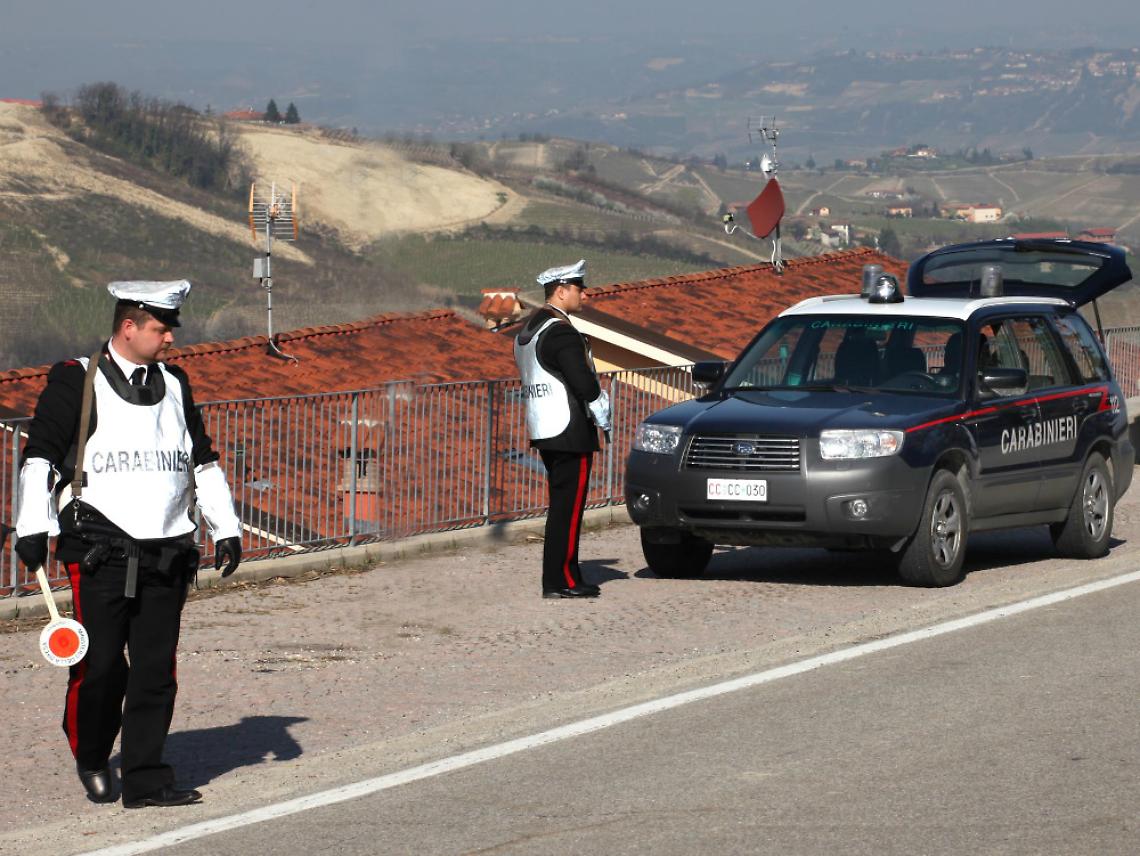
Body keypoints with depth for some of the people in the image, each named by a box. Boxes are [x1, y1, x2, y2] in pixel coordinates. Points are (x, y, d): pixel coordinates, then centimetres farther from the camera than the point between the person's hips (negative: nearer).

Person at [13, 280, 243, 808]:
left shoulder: (173, 384, 16)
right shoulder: (76, 382, -1)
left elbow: (203, 462, 24)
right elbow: (39, 455, -2)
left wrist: (226, 529, 19)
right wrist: (32, 528, -10)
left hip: (166, 554, 5)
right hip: (101, 551, -5)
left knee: (156, 669, 1)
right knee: (100, 665, -6)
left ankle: (146, 779, 6)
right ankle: (90, 755, 18)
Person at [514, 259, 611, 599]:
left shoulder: (527, 330, 15)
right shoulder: (561, 332, -17)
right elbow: (584, 383, -22)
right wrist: (602, 414, -3)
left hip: (543, 431, 10)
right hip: (570, 432, -10)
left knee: (561, 505, 15)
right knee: (568, 507, -6)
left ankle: (564, 576, 19)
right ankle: (561, 580, -6)